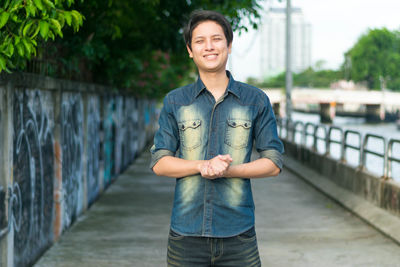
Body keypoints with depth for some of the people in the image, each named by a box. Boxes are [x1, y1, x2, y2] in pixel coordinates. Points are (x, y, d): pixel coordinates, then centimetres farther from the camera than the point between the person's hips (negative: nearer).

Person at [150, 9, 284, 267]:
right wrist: (203, 165, -15)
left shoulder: (256, 100, 6)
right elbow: (159, 163, 4)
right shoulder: (175, 101, 7)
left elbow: (273, 162, 4)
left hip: (238, 233, 0)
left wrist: (229, 170, -13)